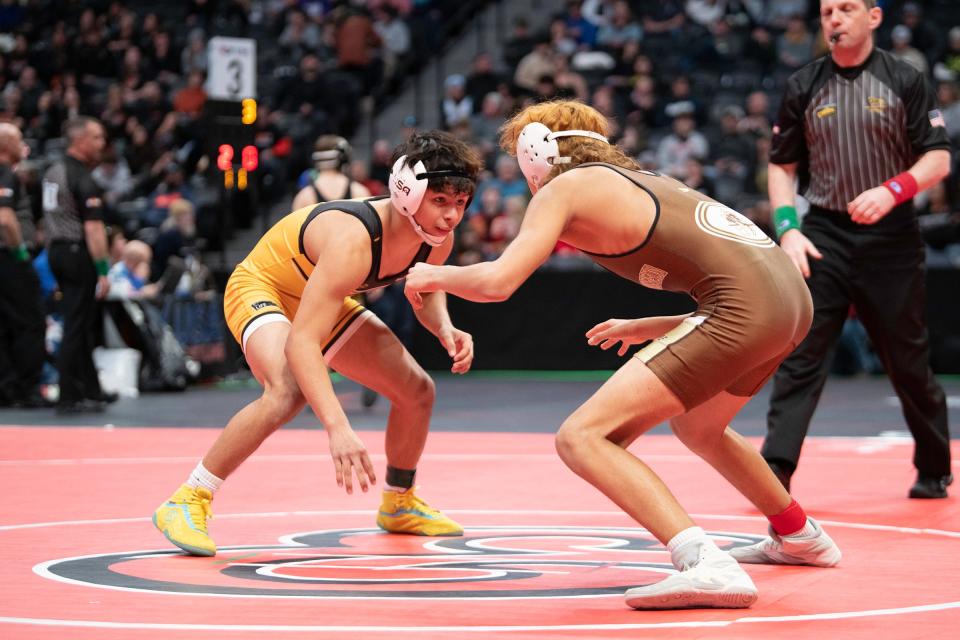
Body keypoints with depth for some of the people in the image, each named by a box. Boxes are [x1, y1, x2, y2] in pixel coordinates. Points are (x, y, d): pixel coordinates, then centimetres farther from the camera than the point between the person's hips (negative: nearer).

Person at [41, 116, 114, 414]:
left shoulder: (53, 172, 12)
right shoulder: (83, 179, -15)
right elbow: (93, 228, -20)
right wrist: (103, 271, -19)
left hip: (57, 251, 9)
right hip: (78, 253, -9)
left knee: (82, 323, 16)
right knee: (77, 326, -5)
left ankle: (91, 390, 23)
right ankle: (69, 397, -4)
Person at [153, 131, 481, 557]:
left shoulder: (438, 240, -17)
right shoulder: (353, 240, -41)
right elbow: (300, 343, -46)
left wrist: (445, 329, -15)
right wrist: (338, 428, -56)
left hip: (324, 299, 8)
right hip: (262, 287, -8)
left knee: (417, 390, 7)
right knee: (289, 390, -36)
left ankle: (399, 504, 33)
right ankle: (186, 503, -26)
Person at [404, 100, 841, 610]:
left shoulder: (563, 188, 6)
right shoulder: (643, 182, 28)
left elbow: (497, 282, -7)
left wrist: (433, 275, 13)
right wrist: (642, 328, 40)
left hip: (743, 307, -9)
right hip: (790, 297, 9)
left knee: (582, 438, -9)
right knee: (696, 427, 36)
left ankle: (706, 566, -23)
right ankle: (800, 538, 52)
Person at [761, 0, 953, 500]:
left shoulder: (905, 82, 1)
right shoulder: (803, 87, 7)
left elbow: (938, 159, -1)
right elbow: (781, 165, 11)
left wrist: (891, 191, -19)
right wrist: (788, 228, -4)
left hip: (891, 238, -1)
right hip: (823, 238, 1)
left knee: (909, 362, 6)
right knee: (800, 356, -9)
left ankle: (935, 469, 23)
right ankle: (774, 472, -12)